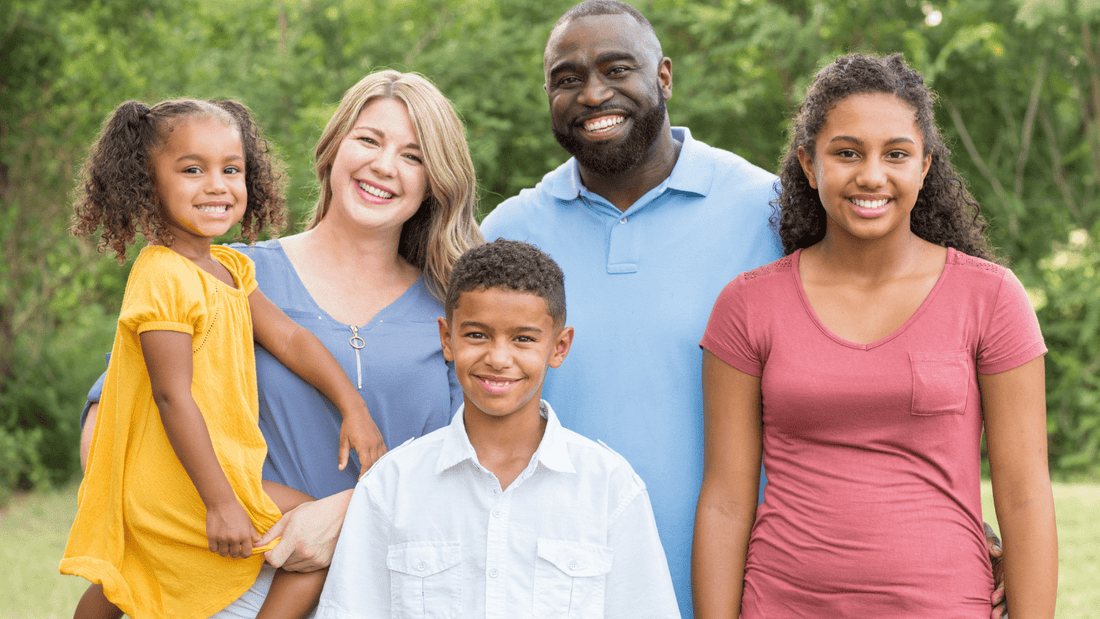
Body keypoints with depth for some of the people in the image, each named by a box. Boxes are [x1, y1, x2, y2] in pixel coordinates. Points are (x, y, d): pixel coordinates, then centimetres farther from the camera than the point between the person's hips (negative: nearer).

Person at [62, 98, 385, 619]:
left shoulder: (227, 267, 8)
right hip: (181, 489, -10)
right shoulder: (164, 279, -22)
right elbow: (173, 397, -24)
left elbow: (288, 338, 9)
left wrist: (354, 408, 0)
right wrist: (220, 503, -25)